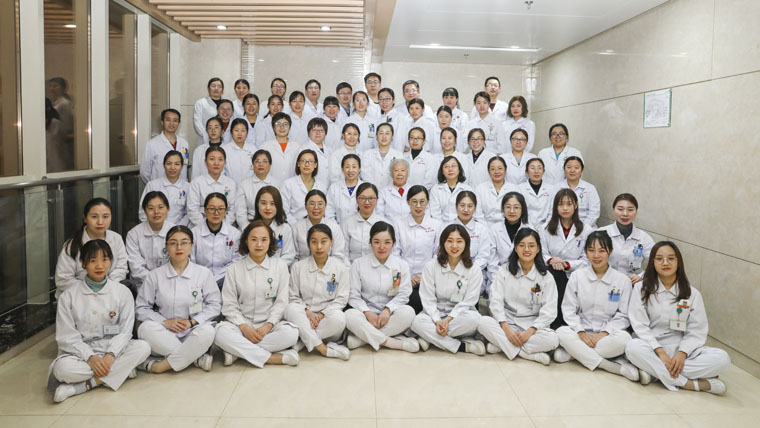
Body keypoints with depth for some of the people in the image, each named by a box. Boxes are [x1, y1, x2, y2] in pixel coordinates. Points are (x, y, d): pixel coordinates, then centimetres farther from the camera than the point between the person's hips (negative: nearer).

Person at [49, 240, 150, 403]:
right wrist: (90, 357, -19)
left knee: (143, 347, -27)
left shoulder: (122, 292, 2)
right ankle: (122, 370, -21)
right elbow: (67, 337, -4)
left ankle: (84, 385, -25)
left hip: (112, 349, 2)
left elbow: (125, 331, -2)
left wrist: (111, 355, -20)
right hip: (81, 352, -1)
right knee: (62, 368, -33)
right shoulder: (69, 296, 0)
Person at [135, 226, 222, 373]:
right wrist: (165, 322, -12)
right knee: (146, 328, -31)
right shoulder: (155, 275, 5)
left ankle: (162, 365, -24)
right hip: (165, 336, 1)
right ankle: (196, 358, -24)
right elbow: (141, 308, 4)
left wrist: (192, 321, -11)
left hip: (193, 334, -1)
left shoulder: (204, 273, 5)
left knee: (207, 331, -34)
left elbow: (214, 305, 3)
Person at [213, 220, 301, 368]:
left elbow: (281, 302, 2)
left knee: (291, 333, -31)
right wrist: (244, 327, -15)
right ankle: (271, 358, -28)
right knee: (220, 333, -32)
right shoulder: (234, 269, 5)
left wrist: (268, 325, -13)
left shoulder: (280, 266, 6)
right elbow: (229, 305, 1)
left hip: (270, 324, 1)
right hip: (241, 323, 0)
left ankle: (237, 351, -23)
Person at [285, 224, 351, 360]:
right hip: (304, 318, 1)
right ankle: (322, 348, -33)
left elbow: (341, 299, 0)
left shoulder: (340, 268, 3)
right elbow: (294, 297, 4)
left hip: (327, 316, -1)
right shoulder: (298, 267, 5)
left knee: (339, 318, -35)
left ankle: (302, 342, -22)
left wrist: (321, 315, -14)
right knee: (291, 308, -32)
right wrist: (307, 312, -15)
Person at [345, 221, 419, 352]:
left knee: (408, 312, -31)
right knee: (350, 315, -32)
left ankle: (363, 338, -27)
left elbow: (403, 294, -1)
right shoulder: (359, 264, 3)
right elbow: (353, 295, -1)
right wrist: (367, 312, -18)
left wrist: (388, 309, -19)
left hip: (390, 316, 1)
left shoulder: (402, 265, 5)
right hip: (367, 314, -1)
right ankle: (391, 342, -31)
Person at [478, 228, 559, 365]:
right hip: (507, 323, 1)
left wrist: (529, 332, -19)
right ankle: (527, 353, -25)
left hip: (532, 326, 0)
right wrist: (506, 328, -19)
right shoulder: (505, 271, 3)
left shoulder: (546, 277, 2)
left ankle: (501, 345, -20)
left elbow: (549, 311, -6)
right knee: (483, 322, -29)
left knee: (553, 340, -30)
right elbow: (496, 301, -5)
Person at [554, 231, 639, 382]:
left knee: (624, 338, -33)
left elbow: (623, 316, 0)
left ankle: (573, 353, -25)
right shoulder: (577, 276, 4)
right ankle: (618, 368, -29)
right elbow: (569, 309, 1)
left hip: (606, 334, -1)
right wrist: (581, 333, -15)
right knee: (562, 332, -31)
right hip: (581, 333, 1)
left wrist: (603, 334, -15)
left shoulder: (623, 280, 2)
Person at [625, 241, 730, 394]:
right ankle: (689, 384, -27)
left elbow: (697, 331, 2)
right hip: (650, 346, -2)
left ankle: (654, 371, -27)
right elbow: (640, 325, -6)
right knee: (633, 347, -36)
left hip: (680, 348, 2)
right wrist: (660, 352, -19)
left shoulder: (692, 294, 7)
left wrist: (682, 353, -17)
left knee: (722, 359, -23)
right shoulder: (641, 289, 2)